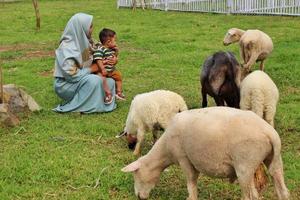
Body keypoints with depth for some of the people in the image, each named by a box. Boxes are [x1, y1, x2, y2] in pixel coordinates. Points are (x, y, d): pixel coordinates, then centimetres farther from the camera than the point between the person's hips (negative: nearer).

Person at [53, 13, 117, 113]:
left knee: (110, 82, -3)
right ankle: (75, 106, -18)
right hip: (65, 85, -8)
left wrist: (112, 59, -8)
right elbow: (70, 74, -28)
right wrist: (91, 69, -18)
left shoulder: (84, 42, 0)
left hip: (81, 79, 8)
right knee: (94, 80, -31)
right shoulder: (67, 48, -23)